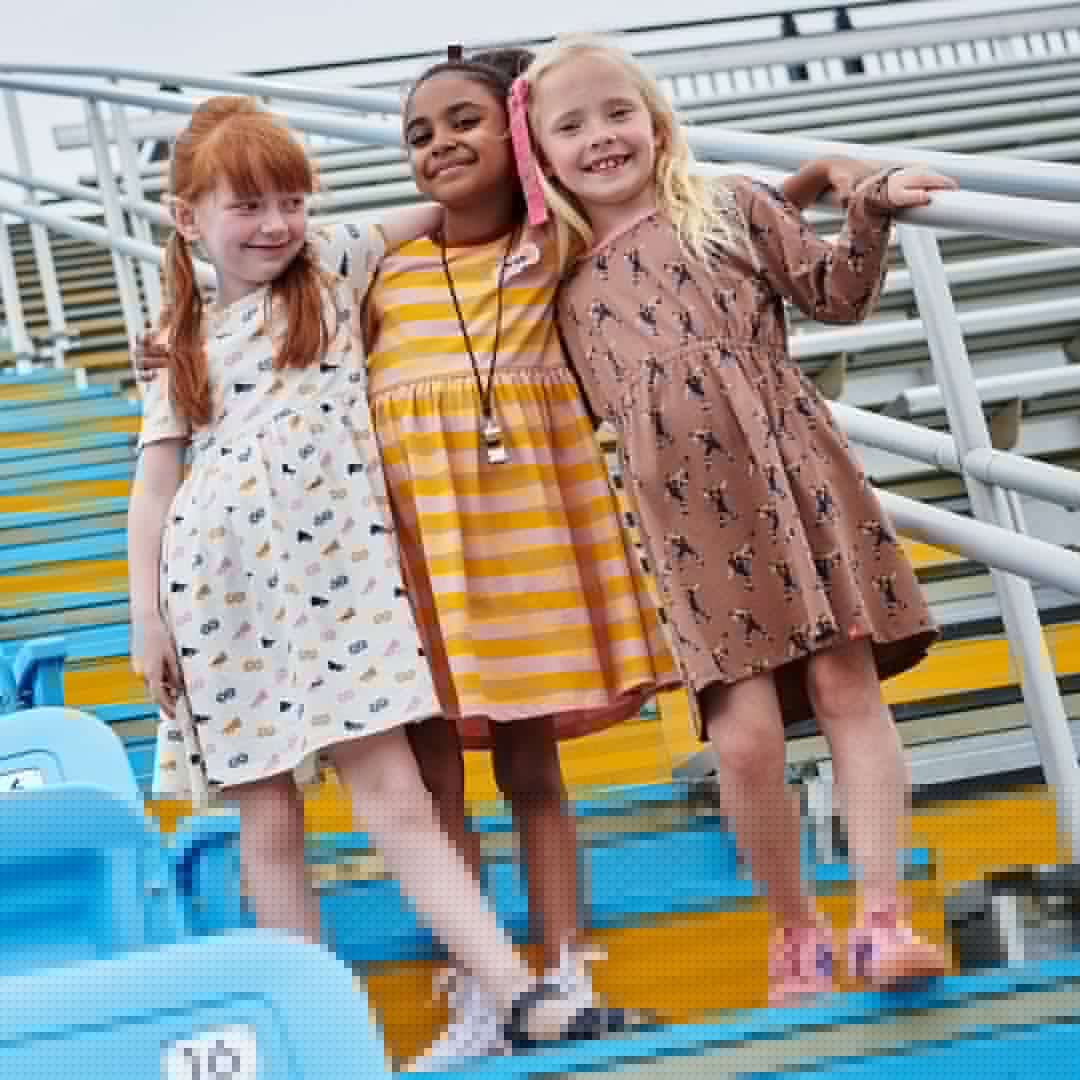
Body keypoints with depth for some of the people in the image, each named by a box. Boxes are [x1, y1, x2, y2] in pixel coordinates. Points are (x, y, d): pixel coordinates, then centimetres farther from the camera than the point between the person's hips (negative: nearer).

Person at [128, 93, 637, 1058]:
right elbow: (155, 488, 9)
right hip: (220, 583, 1)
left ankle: (520, 995, -15)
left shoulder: (332, 270, 12)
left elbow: (436, 214, 23)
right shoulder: (183, 348, 11)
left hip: (339, 570, -1)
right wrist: (145, 613, 1)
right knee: (268, 817, 1)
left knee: (397, 797, -10)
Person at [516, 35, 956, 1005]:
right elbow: (592, 416, 23)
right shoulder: (571, 290, 15)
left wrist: (873, 210, -4)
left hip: (793, 475, -1)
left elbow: (836, 291, 9)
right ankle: (796, 932, 12)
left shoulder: (731, 207, 10)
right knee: (745, 733, -8)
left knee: (846, 685, -6)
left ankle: (881, 917, -2)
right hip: (691, 522, 1)